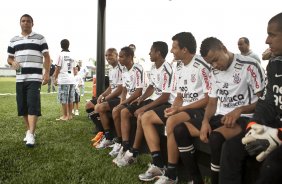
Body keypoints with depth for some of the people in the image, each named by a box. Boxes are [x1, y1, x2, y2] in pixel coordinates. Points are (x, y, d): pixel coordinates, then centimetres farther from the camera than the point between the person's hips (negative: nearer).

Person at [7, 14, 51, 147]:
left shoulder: (40, 38, 6)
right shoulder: (13, 40, 16)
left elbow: (46, 57, 4)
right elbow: (9, 58, 19)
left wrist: (47, 73, -7)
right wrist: (13, 62, -6)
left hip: (35, 78, -4)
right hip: (20, 78, 4)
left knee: (33, 105, -12)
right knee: (23, 106, 6)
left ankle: (31, 134, -14)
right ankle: (29, 130, 21)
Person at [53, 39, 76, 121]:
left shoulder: (61, 54, -5)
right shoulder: (72, 55, 12)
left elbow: (58, 68, -6)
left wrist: (55, 78, 2)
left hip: (63, 80, -6)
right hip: (71, 80, 6)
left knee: (64, 99, -2)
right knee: (70, 99, 10)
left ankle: (65, 116, 1)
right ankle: (70, 115, 15)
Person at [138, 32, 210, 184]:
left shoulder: (201, 66, -15)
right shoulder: (180, 68, 12)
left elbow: (208, 99, -18)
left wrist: (180, 109, -21)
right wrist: (173, 108, -6)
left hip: (199, 109, -9)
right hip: (182, 107, 10)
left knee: (171, 122, -37)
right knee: (146, 117, 3)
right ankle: (158, 164, -1)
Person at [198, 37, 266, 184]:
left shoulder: (249, 66, -10)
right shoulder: (215, 72, 12)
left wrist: (239, 110, -25)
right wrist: (205, 121, -6)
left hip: (244, 117, -7)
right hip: (220, 117, 7)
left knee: (216, 137, -37)